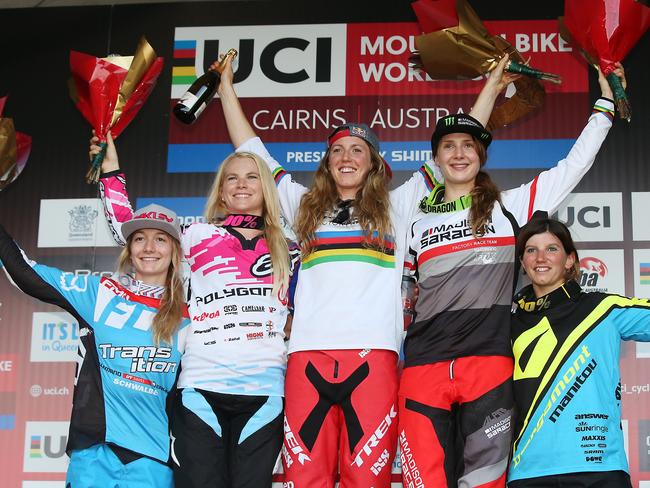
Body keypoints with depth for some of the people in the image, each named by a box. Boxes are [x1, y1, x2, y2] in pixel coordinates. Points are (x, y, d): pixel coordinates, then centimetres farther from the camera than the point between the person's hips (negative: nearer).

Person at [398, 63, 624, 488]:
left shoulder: (508, 206, 11)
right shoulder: (417, 221, 18)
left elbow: (573, 167, 11)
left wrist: (605, 104, 13)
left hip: (489, 361, -2)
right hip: (424, 367, 2)